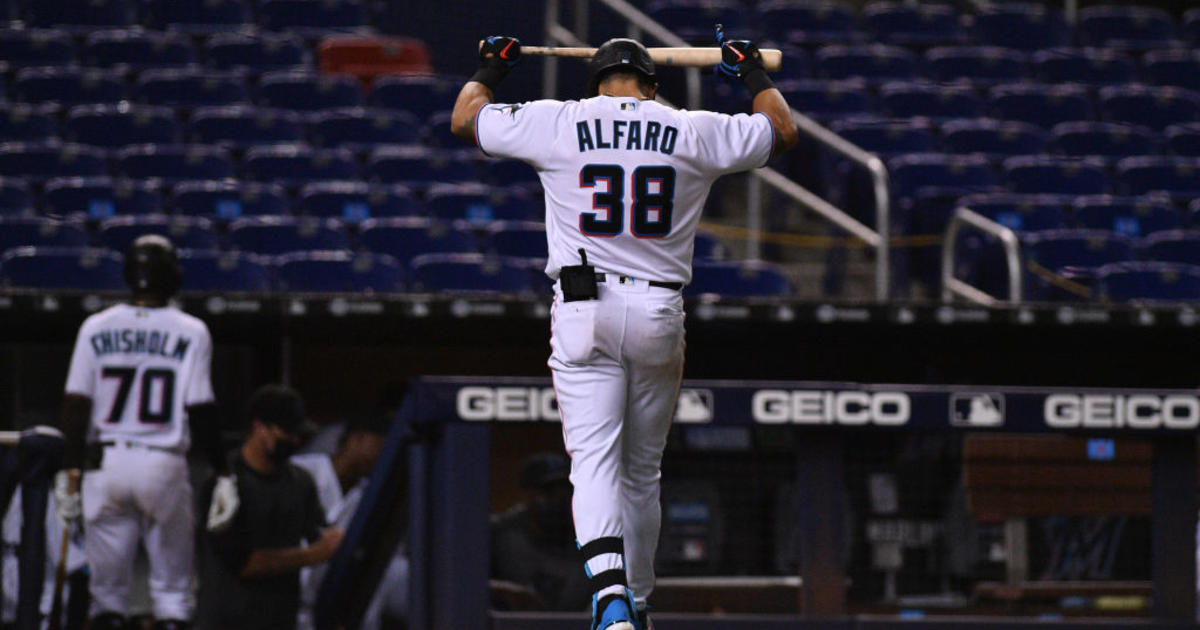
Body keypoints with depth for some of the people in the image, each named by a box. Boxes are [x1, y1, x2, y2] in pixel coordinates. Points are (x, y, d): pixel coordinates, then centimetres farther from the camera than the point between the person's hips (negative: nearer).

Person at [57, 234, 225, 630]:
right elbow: (201, 409, -6)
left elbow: (76, 403, 1)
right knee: (173, 593, 6)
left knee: (106, 589, 7)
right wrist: (221, 473, 0)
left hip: (106, 463, 2)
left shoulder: (96, 328, 3)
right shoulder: (190, 332, -3)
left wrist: (69, 471, 4)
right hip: (165, 464, -2)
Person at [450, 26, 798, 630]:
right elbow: (782, 130, 21)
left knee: (594, 461, -10)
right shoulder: (694, 131, 4)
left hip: (584, 313, -2)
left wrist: (490, 68, 35)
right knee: (643, 469, 15)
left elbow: (464, 118, 15)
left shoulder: (558, 123, 1)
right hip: (660, 314, 2)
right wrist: (753, 72, 38)